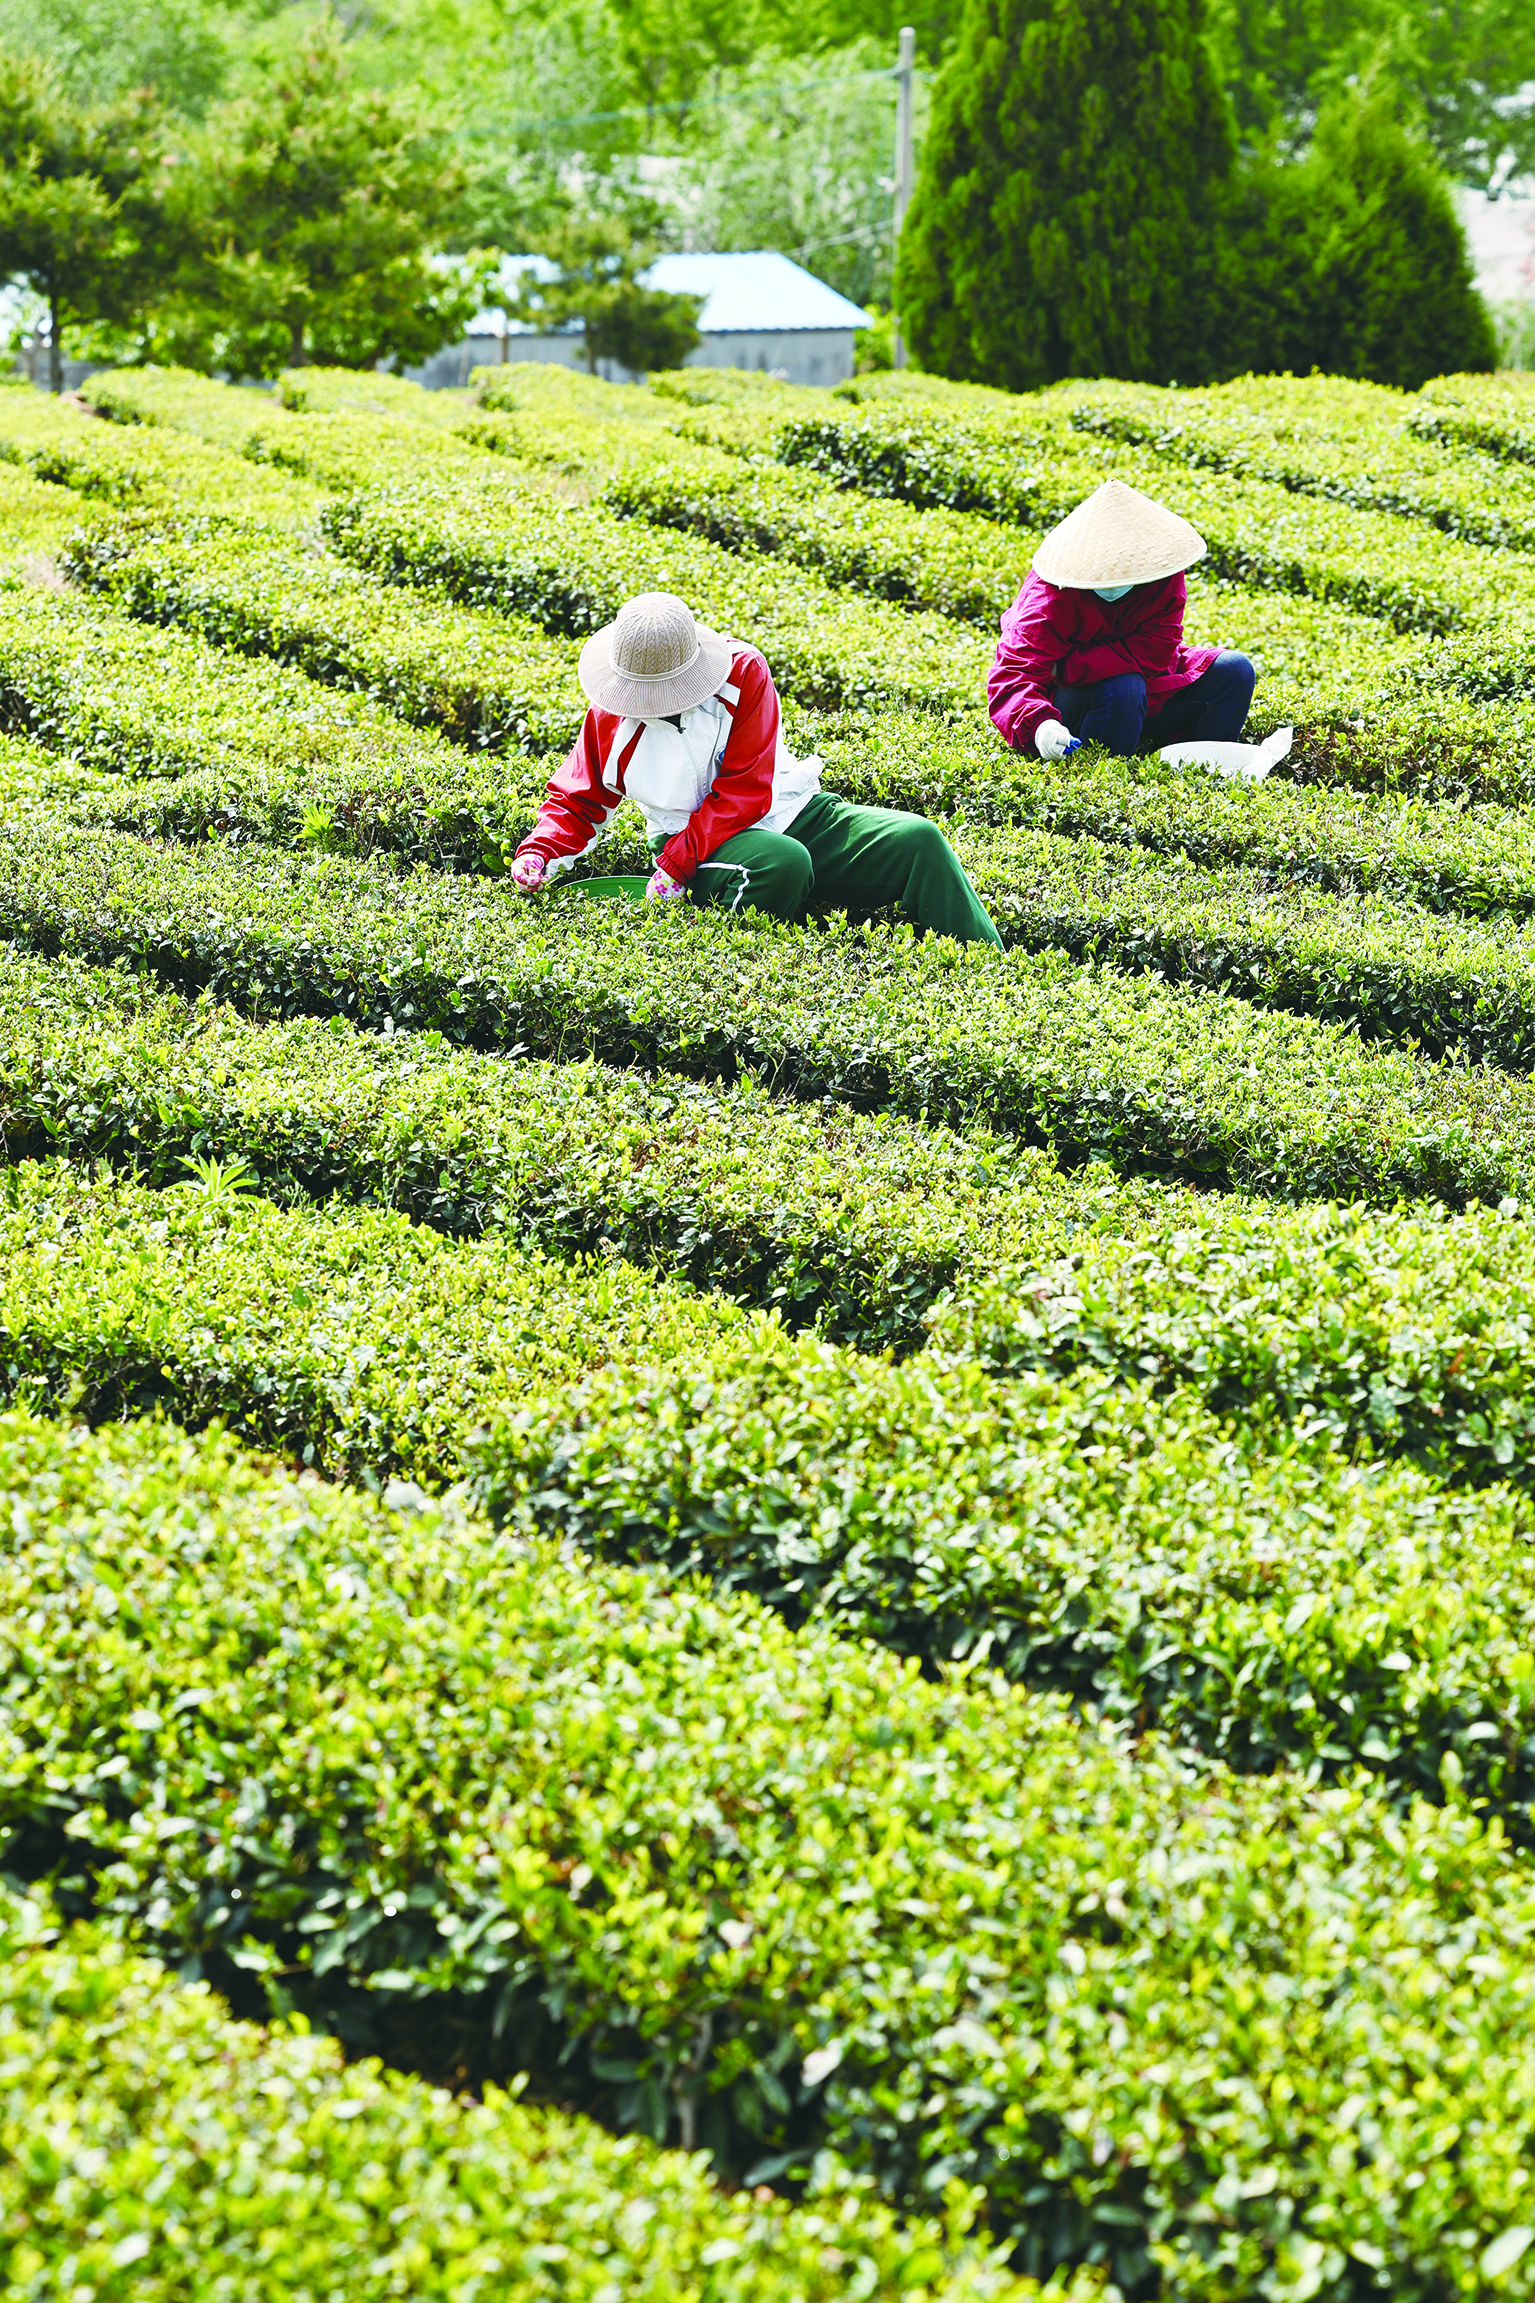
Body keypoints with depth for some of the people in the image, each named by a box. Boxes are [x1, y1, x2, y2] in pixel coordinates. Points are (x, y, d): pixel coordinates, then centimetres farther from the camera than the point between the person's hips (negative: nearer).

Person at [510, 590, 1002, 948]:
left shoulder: (743, 671, -11)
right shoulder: (611, 716, -5)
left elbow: (744, 793, -14)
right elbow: (577, 804, 10)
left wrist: (675, 860, -22)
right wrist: (538, 854, -11)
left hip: (790, 811, 2)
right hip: (697, 845, -2)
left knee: (917, 840, -18)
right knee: (783, 864, -39)